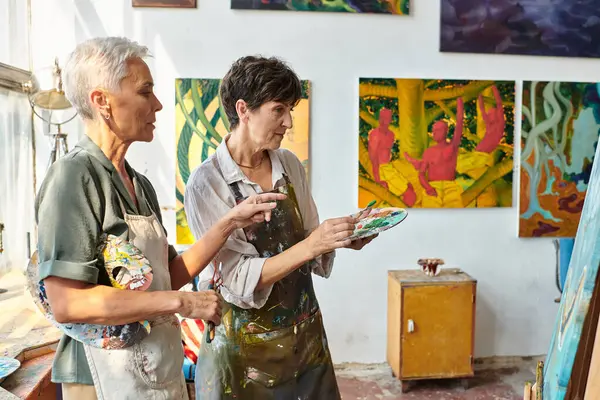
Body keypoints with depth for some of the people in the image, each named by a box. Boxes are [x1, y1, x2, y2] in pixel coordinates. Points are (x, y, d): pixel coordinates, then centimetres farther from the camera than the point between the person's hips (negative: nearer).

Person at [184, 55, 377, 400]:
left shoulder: (291, 166, -1)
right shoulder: (206, 183, -16)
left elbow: (307, 245, 7)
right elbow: (239, 281, -19)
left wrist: (342, 238, -12)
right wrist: (310, 246, -28)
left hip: (305, 329, 5)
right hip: (245, 342, -5)